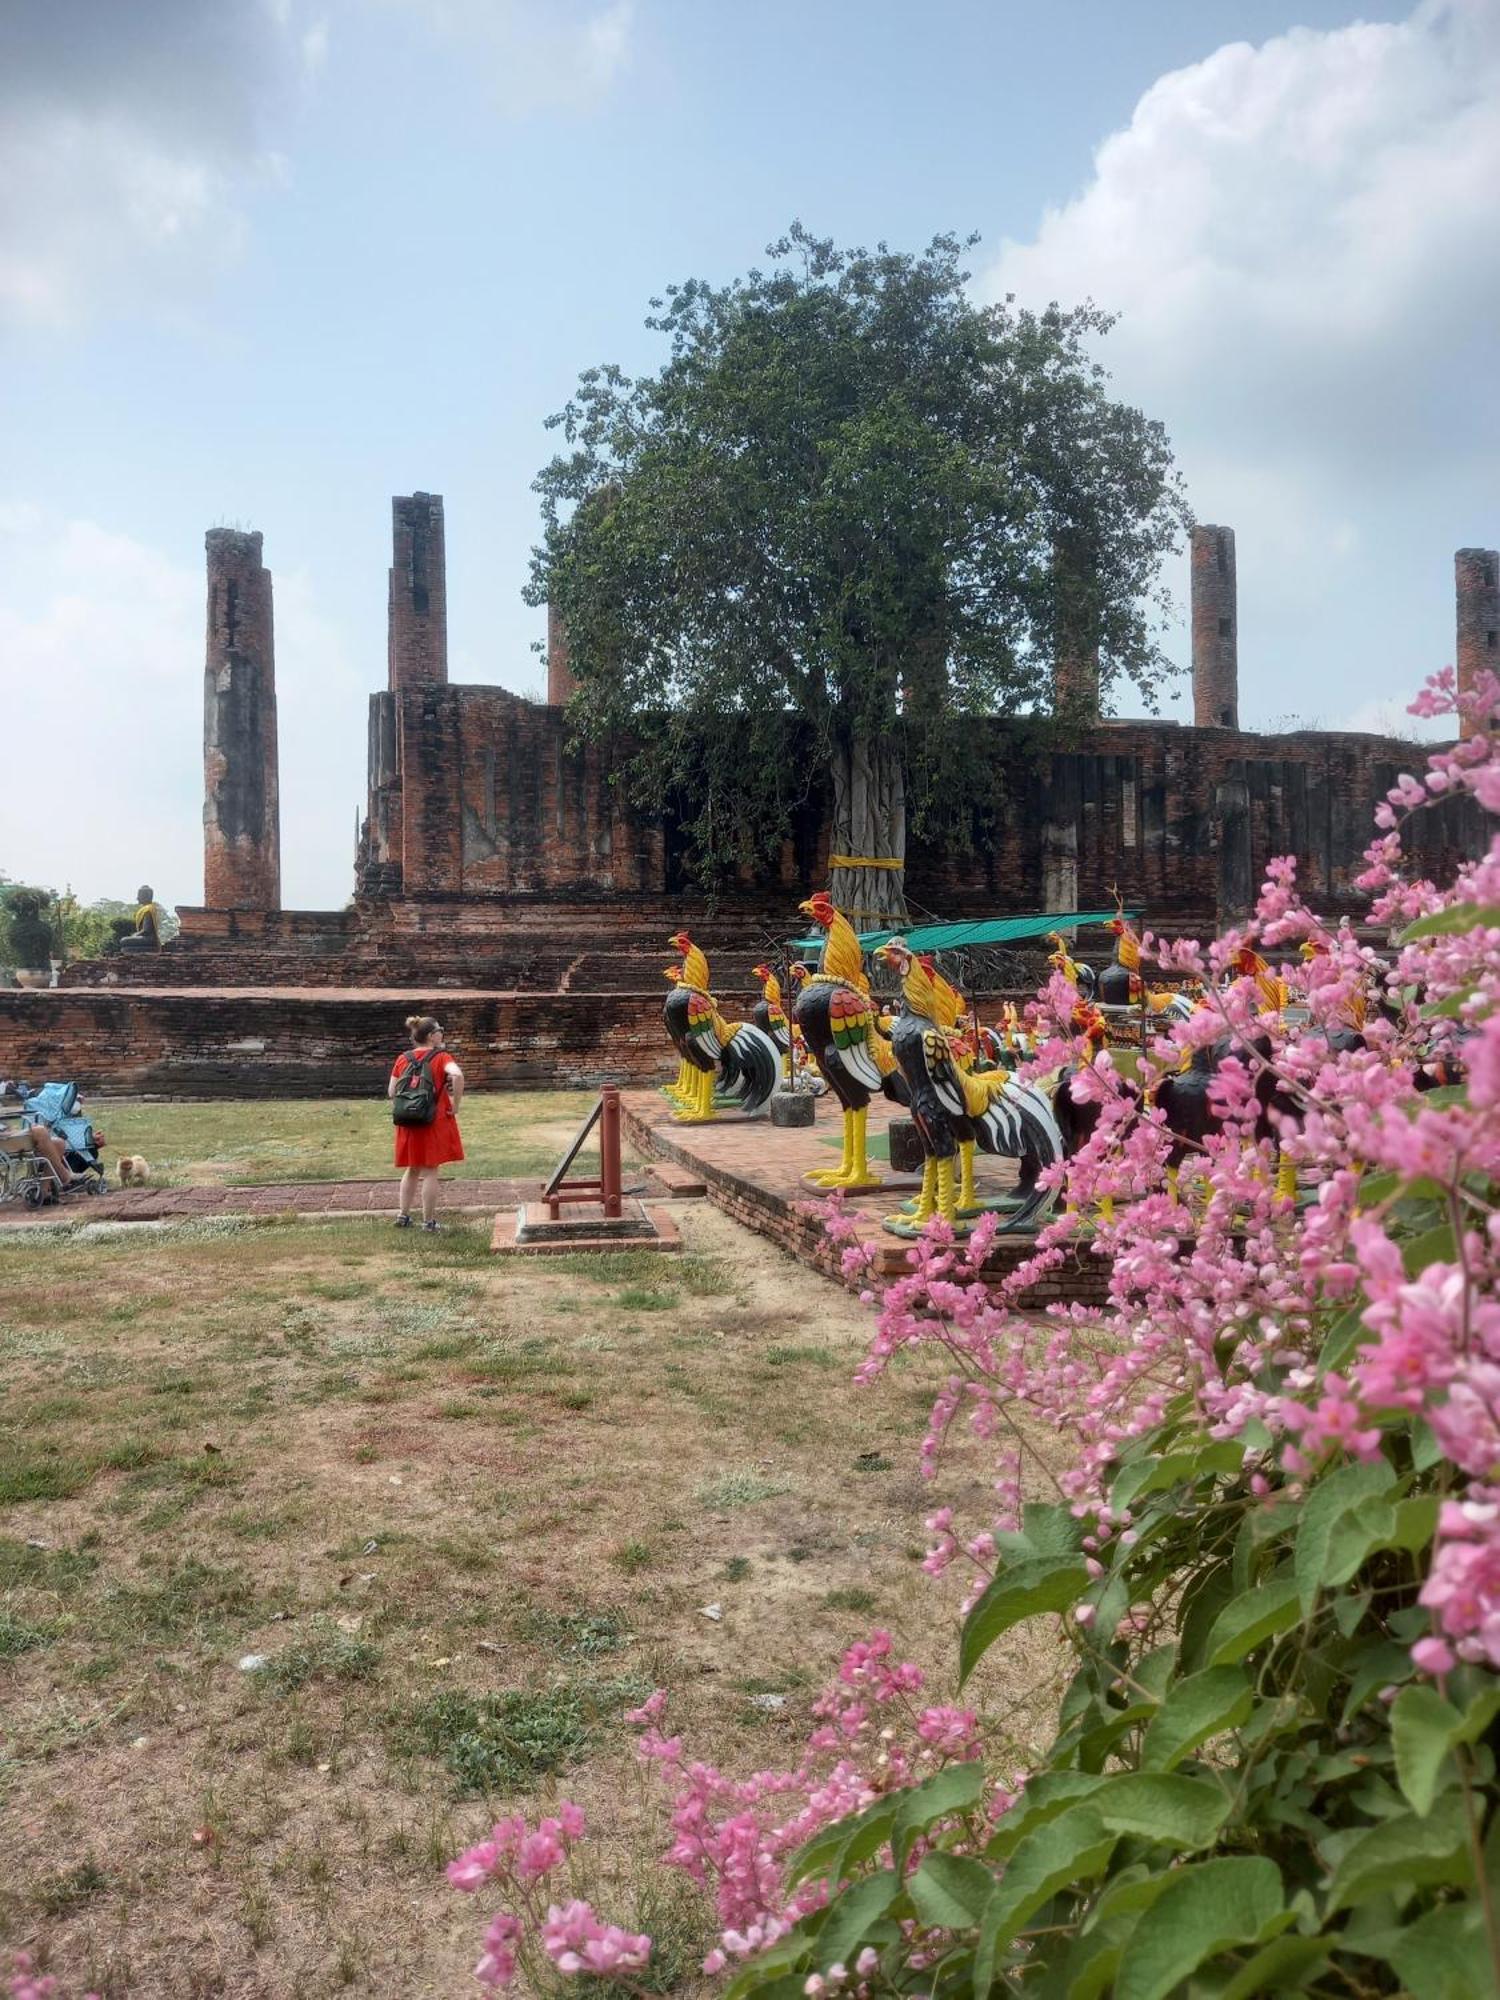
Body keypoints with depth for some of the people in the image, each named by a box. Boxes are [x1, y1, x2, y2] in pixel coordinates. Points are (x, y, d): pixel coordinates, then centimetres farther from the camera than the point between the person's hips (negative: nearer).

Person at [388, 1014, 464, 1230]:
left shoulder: (402, 1059, 5)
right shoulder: (441, 1057, -9)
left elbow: (391, 1092, 4)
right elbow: (458, 1075, -28)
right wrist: (455, 1105, -18)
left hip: (409, 1123, 4)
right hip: (436, 1121, -4)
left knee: (412, 1170, 20)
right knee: (430, 1172, 3)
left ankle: (403, 1215, 21)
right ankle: (428, 1221, 7)